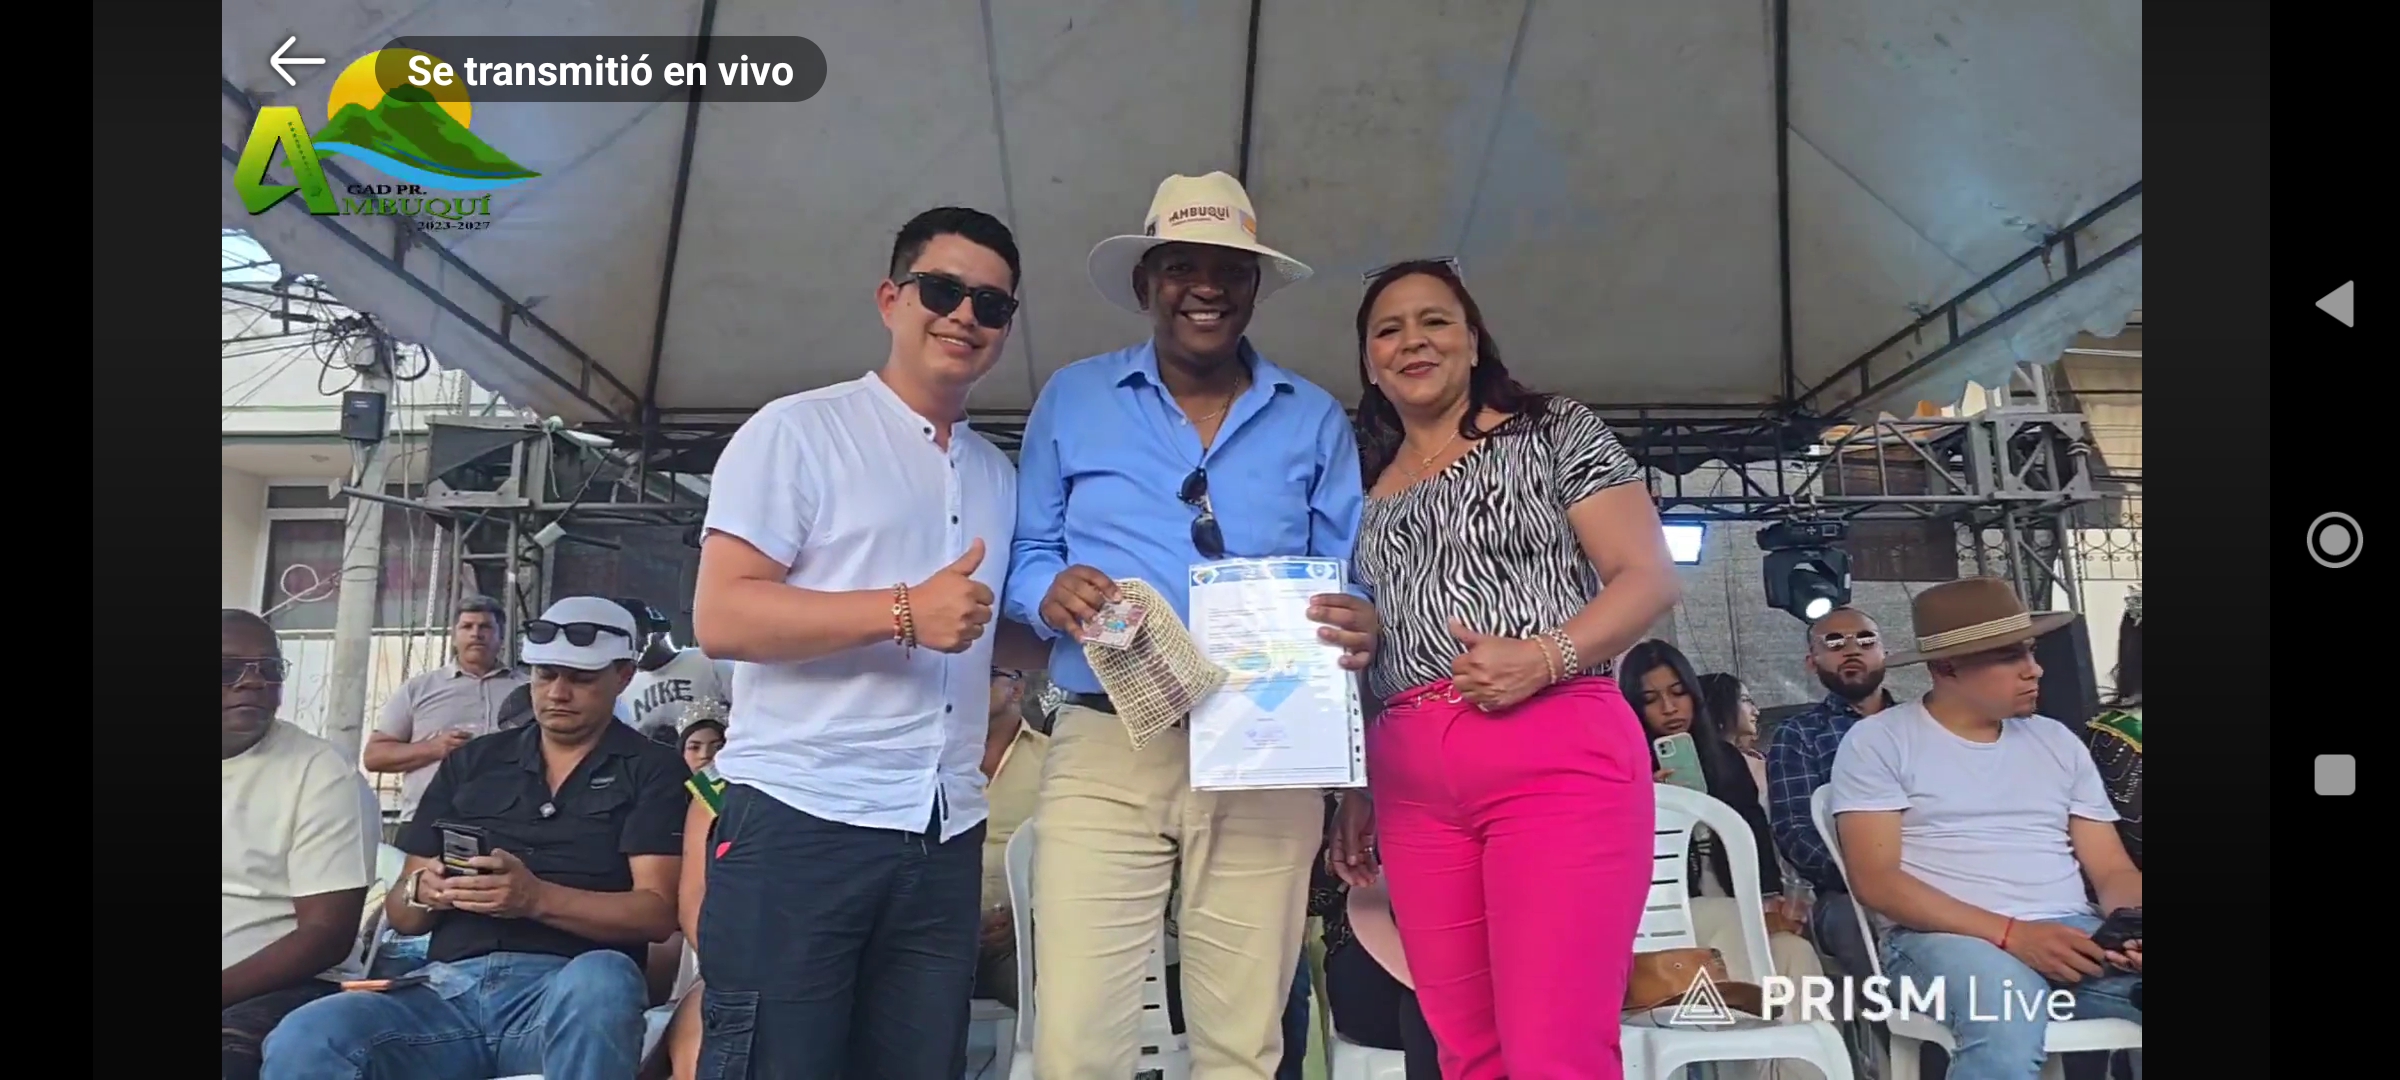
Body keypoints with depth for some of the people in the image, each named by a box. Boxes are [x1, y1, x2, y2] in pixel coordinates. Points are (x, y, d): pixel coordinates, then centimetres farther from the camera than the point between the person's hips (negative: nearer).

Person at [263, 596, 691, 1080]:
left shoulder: (653, 770, 8)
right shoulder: (471, 763, 21)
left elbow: (656, 912, -4)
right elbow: (400, 914, 20)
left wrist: (538, 899, -19)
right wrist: (424, 892, -5)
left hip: (568, 992, -2)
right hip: (451, 987, 3)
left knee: (602, 979, -39)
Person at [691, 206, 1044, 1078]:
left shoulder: (999, 474, 18)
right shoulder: (797, 431, -2)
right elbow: (721, 617, -12)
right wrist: (902, 612, -18)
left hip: (946, 839, 6)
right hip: (801, 820, -6)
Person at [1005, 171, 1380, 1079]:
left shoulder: (1314, 420, 13)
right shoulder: (1073, 400, 11)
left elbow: (1350, 580, 11)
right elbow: (1025, 554, 10)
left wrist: (1360, 626, -12)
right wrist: (1050, 592, -12)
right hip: (1107, 749, -1)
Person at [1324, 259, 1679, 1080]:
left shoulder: (1554, 433, 7)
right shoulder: (1366, 492, 20)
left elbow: (1650, 578, -1)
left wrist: (1542, 657, -17)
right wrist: (1354, 793, 15)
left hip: (1558, 755, -4)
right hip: (1412, 781, 5)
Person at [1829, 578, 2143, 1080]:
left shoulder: (2058, 741, 17)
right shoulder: (1878, 741, 1)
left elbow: (2113, 871, 15)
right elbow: (1875, 880, -7)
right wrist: (2010, 934, -18)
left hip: (2074, 934, 5)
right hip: (1945, 936, -4)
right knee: (2008, 1028, -37)